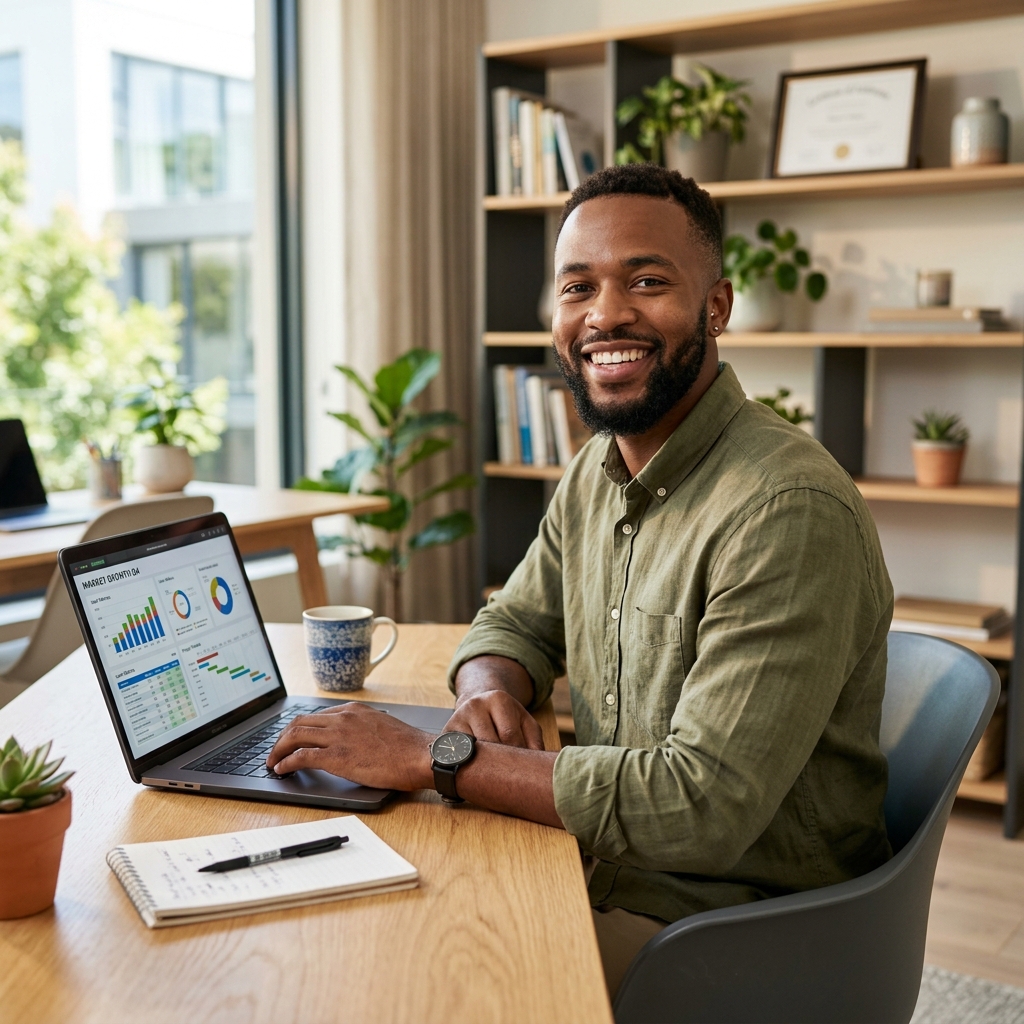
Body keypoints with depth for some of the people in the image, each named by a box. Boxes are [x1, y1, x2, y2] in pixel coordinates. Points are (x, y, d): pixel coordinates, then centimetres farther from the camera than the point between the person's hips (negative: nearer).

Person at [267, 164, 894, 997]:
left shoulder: (788, 510, -25)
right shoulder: (598, 472, 4)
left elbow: (701, 805, -29)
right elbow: (517, 620, 17)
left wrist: (433, 757, -25)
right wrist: (490, 692, -9)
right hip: (612, 871, 7)